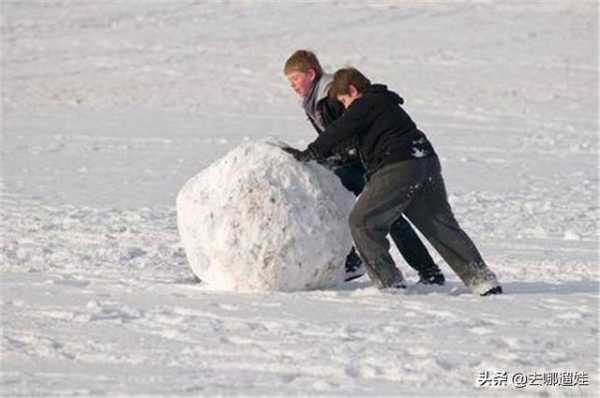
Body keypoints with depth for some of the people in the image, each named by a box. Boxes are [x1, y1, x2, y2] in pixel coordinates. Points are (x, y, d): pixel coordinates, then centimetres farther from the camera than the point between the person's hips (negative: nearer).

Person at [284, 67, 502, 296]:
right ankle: (482, 279, 8)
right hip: (427, 162, 9)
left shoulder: (365, 104, 0)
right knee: (441, 226, 12)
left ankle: (390, 282, -6)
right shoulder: (385, 103, 29)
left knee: (362, 221, -1)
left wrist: (309, 154, 3)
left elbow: (339, 131, -5)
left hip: (399, 169, -9)